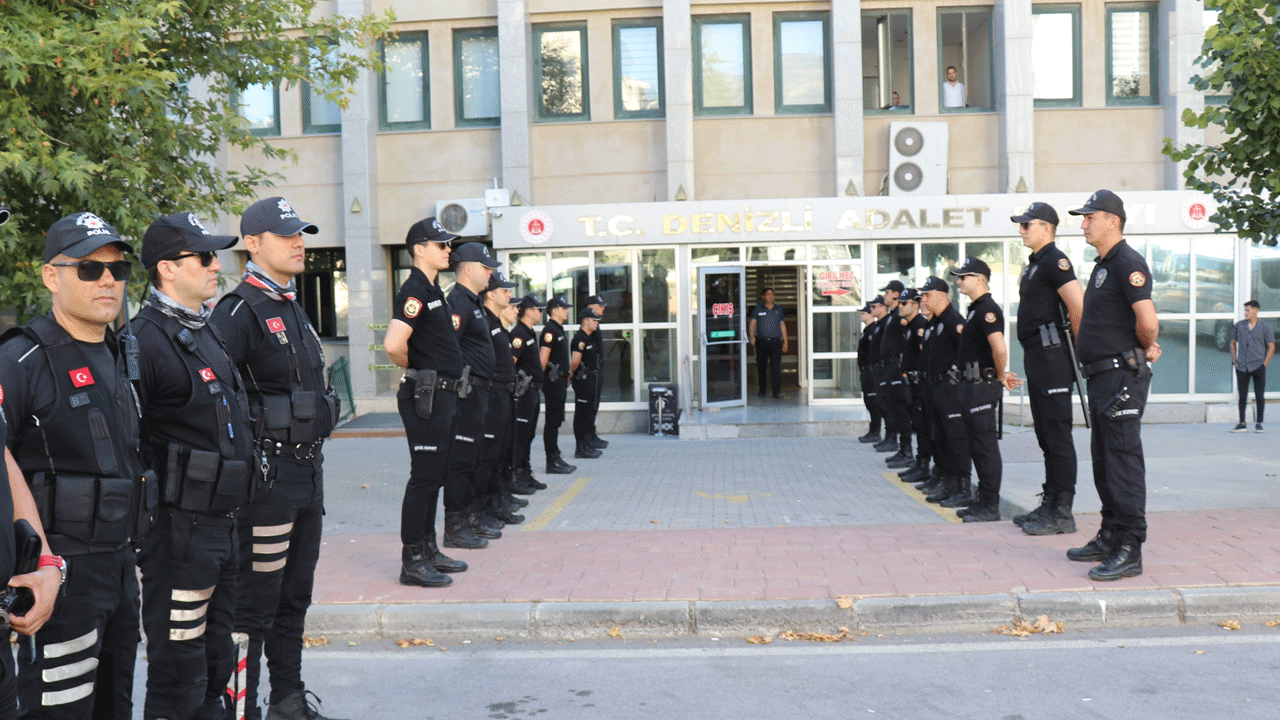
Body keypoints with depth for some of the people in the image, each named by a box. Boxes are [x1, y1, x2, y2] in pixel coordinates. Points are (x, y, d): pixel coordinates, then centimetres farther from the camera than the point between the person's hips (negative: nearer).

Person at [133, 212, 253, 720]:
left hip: (220, 523, 9)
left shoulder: (205, 331, 14)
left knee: (215, 666, 19)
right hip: (177, 530, -9)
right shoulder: (146, 339, -16)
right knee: (179, 675, 1)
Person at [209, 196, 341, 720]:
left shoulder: (293, 308, 17)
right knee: (254, 603, -2)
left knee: (295, 595, 17)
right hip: (266, 476, -9)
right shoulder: (239, 310, -13)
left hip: (308, 471, 9)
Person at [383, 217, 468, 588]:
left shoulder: (433, 290, 17)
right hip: (425, 397, -10)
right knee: (424, 477, -6)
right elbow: (393, 345, -27)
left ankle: (428, 551, 25)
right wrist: (418, 370, -10)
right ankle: (411, 562, 1)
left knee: (434, 477, 15)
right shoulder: (415, 291, -15)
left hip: (441, 396, 10)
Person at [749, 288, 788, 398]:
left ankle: (777, 391, -11)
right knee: (761, 367, 6)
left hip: (775, 341, 0)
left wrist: (785, 341, 11)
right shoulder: (758, 309, 5)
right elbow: (752, 323, 0)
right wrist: (751, 336, -17)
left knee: (776, 366, -10)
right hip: (761, 342, 0)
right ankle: (762, 389, 21)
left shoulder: (778, 310, 12)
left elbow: (782, 325, 15)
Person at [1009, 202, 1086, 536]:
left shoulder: (1055, 261, -12)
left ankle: (1062, 514, -3)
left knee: (1058, 437, -7)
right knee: (1046, 436, 14)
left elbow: (1079, 305, -22)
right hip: (1036, 356, 11)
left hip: (1052, 357, -11)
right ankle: (1050, 505, 22)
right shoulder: (1034, 264, 19)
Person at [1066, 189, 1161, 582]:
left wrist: (1144, 349, -6)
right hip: (1102, 375, 10)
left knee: (1123, 460, -9)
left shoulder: (1128, 262, -14)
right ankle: (1110, 538, 25)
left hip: (1123, 375, -10)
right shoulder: (1103, 265, 18)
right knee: (1103, 461, 15)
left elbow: (1148, 321, -23)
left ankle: (1130, 550, -5)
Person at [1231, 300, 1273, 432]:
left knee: (1260, 396, -1)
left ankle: (1258, 424, 9)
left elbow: (1271, 346, 4)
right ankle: (1242, 424, 10)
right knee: (1242, 396, 4)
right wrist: (1234, 361, 6)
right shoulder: (1239, 325, 7)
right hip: (1242, 367, 2)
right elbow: (1233, 343, 16)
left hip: (1258, 366, -2)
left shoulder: (1265, 326, 1)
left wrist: (1265, 362, -5)